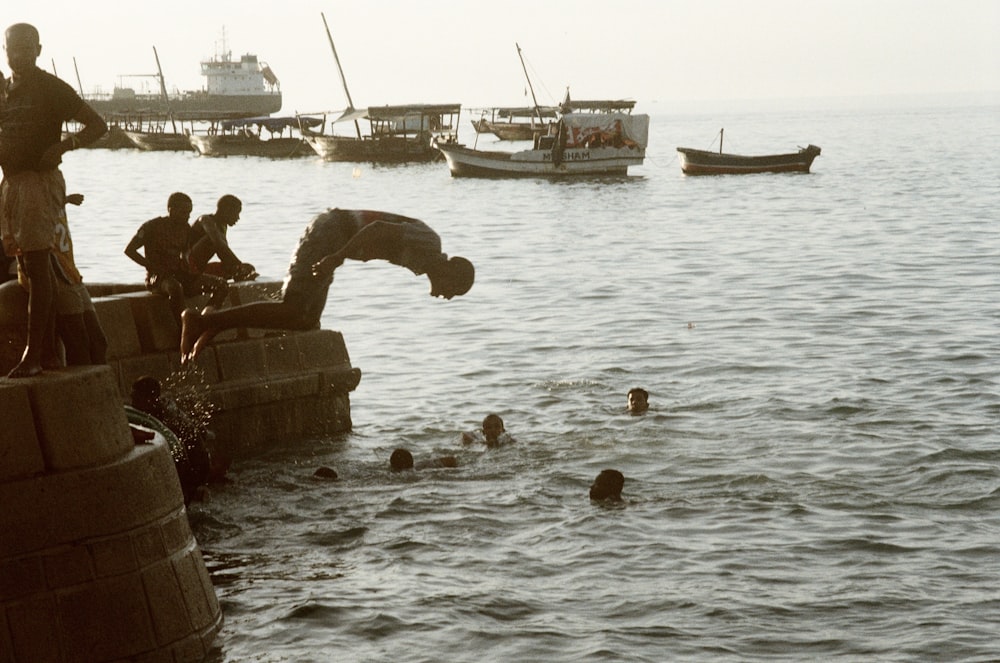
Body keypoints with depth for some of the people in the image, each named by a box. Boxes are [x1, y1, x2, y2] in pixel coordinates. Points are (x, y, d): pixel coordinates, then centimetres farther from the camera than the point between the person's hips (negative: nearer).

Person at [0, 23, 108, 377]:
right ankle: (48, 351, 14)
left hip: (39, 180, -8)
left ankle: (33, 354, -13)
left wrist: (64, 144, -21)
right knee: (32, 266, 9)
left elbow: (97, 125, -6)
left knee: (36, 265, -11)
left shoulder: (52, 88, -5)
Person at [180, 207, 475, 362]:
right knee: (292, 314, -18)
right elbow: (378, 229, -27)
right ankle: (203, 320, -19)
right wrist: (337, 259, -31)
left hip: (333, 227, 10)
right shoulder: (426, 244, -16)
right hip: (330, 233, -10)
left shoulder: (429, 244, 15)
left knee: (307, 322, 7)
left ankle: (218, 320, 6)